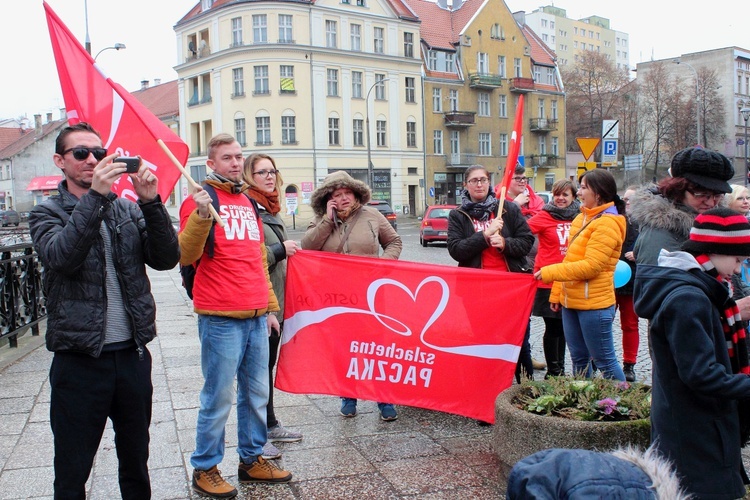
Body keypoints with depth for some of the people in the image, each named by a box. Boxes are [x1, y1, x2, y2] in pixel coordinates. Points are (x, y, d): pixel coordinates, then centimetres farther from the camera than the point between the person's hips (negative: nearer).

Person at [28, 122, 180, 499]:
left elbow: (166, 259, -5)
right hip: (79, 359, -3)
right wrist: (95, 196, -27)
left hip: (133, 354, 3)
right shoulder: (47, 213, 1)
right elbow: (60, 256, -20)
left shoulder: (127, 209, 8)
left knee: (136, 462, 16)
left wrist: (151, 203, -17)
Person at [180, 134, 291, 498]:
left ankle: (251, 459, 27)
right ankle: (204, 469, 15)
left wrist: (269, 307, 22)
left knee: (257, 393, 13)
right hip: (221, 318, -7)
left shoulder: (248, 202, 18)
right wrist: (200, 217, -28)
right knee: (219, 398, 0)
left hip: (256, 317, 7)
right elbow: (185, 257, -13)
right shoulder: (201, 200, -3)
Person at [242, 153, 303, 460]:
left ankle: (270, 426, 29)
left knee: (267, 363, 17)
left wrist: (290, 252, 12)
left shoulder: (269, 210, 16)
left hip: (276, 300, 9)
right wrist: (280, 250, -18)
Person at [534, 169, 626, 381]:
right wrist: (557, 292, 13)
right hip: (571, 301, 9)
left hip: (594, 303, -9)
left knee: (604, 360, 0)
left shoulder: (607, 223, -13)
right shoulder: (582, 218, 14)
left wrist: (549, 272, -20)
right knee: (578, 358, 17)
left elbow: (591, 266, -21)